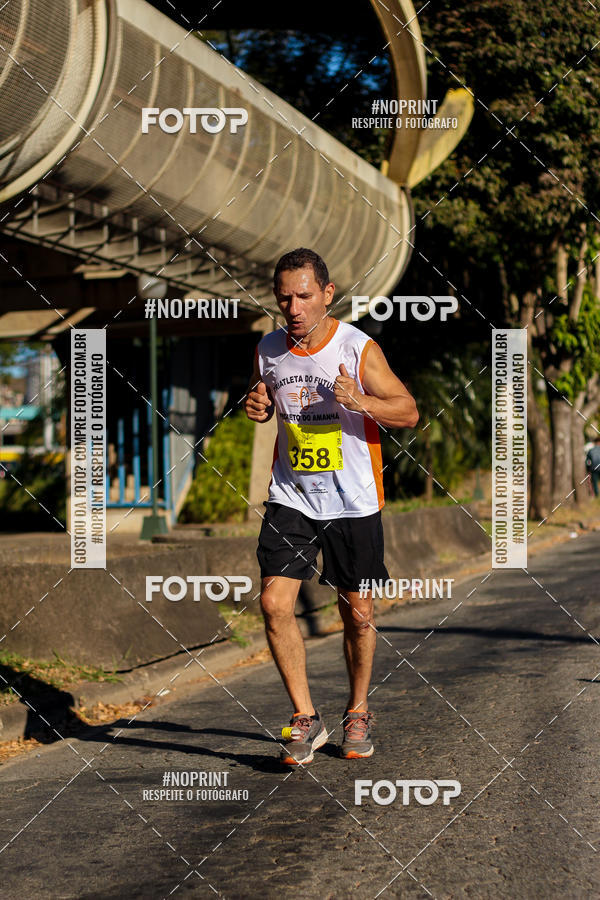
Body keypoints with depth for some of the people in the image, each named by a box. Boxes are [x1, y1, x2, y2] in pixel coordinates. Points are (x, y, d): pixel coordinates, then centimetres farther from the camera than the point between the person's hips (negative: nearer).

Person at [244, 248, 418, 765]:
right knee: (274, 604, -11)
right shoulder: (268, 350, 2)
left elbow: (409, 413, -7)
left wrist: (361, 402, -25)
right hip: (290, 497, 3)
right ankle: (305, 718, 4)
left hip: (353, 503, -2)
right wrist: (256, 407, -4)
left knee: (358, 614, 6)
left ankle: (358, 713, 28)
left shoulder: (358, 348, -10)